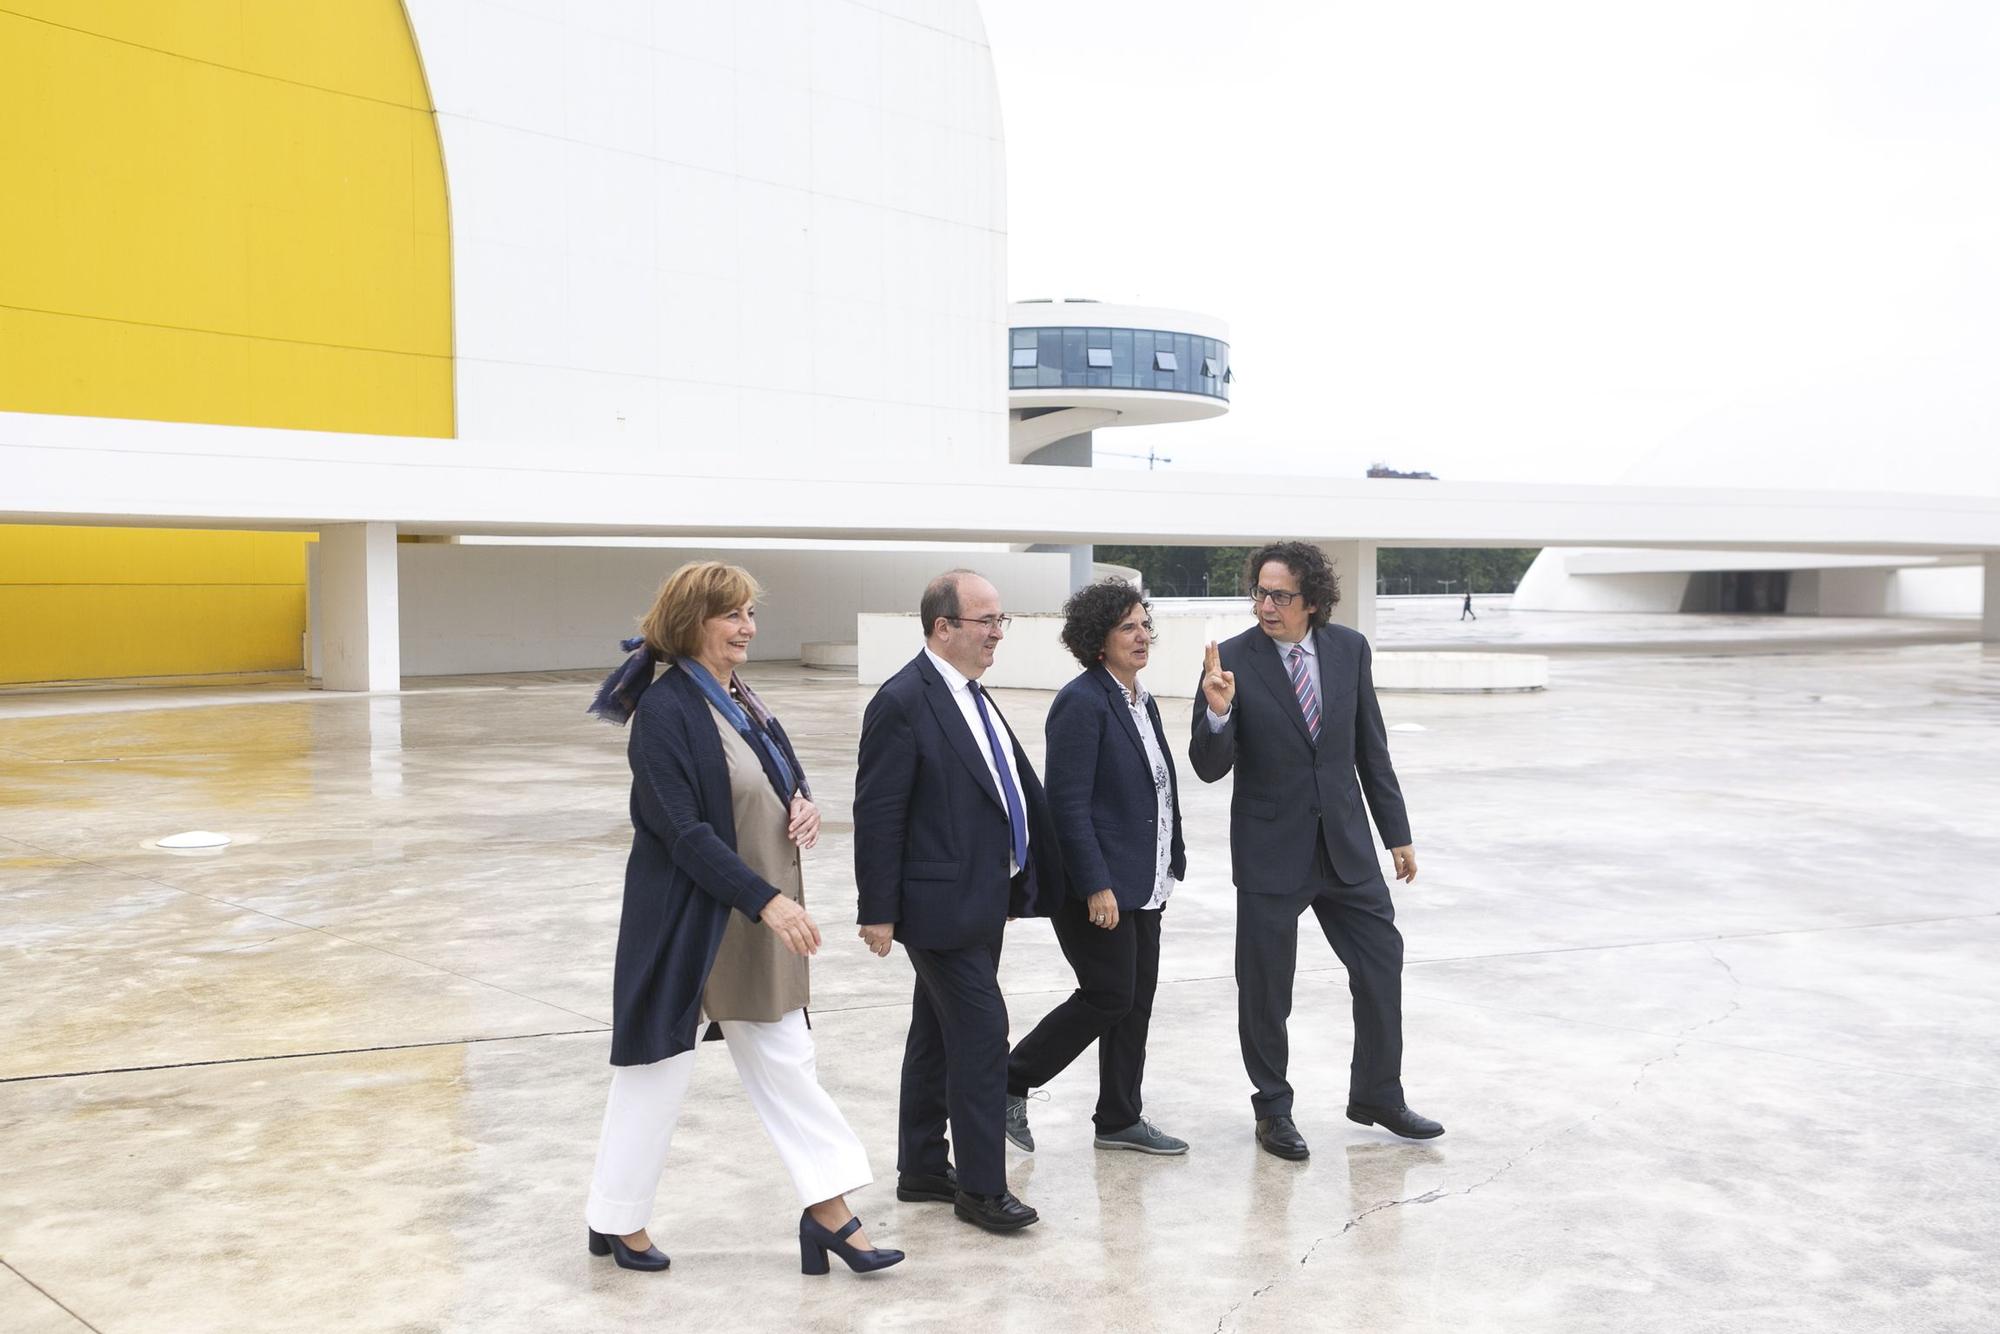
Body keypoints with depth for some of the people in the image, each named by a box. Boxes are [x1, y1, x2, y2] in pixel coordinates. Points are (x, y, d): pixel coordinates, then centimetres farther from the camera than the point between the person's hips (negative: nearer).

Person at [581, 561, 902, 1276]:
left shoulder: (741, 700, 8)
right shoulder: (665, 709, -17)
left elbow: (783, 781, 19)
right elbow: (683, 832, -22)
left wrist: (805, 807, -4)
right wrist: (766, 900, -25)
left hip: (762, 919, 8)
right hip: (687, 919, -8)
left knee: (784, 1061, 11)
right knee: (661, 1064, 6)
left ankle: (830, 1212, 18)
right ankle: (617, 1219, 25)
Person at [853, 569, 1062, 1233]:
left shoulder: (970, 693, 12)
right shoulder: (903, 702, -16)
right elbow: (877, 813, -17)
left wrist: (1024, 876, 17)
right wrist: (878, 910, -16)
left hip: (983, 897, 9)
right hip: (942, 902, -9)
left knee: (938, 1035, 17)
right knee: (982, 1034, -5)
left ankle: (923, 1168, 29)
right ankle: (981, 1187, 7)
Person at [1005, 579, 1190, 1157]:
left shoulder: (1141, 701, 13)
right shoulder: (1083, 702, -16)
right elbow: (1069, 802, -20)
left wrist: (1168, 868, 15)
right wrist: (1096, 886, -22)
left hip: (1142, 884, 9)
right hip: (1098, 882, -9)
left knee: (1137, 999, 12)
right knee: (1109, 995, -4)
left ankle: (1120, 1119, 24)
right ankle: (1009, 1082, 11)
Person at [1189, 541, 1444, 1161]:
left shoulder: (1349, 649, -1)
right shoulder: (1233, 660, -12)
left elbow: (1371, 748, 7)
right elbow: (1211, 768, -12)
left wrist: (1397, 834, 9)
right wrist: (1218, 713, -32)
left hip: (1345, 843, 3)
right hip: (1271, 849, -3)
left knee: (1382, 965, 10)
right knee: (1265, 989, 7)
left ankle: (1377, 1096, 30)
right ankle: (1273, 1109, 27)